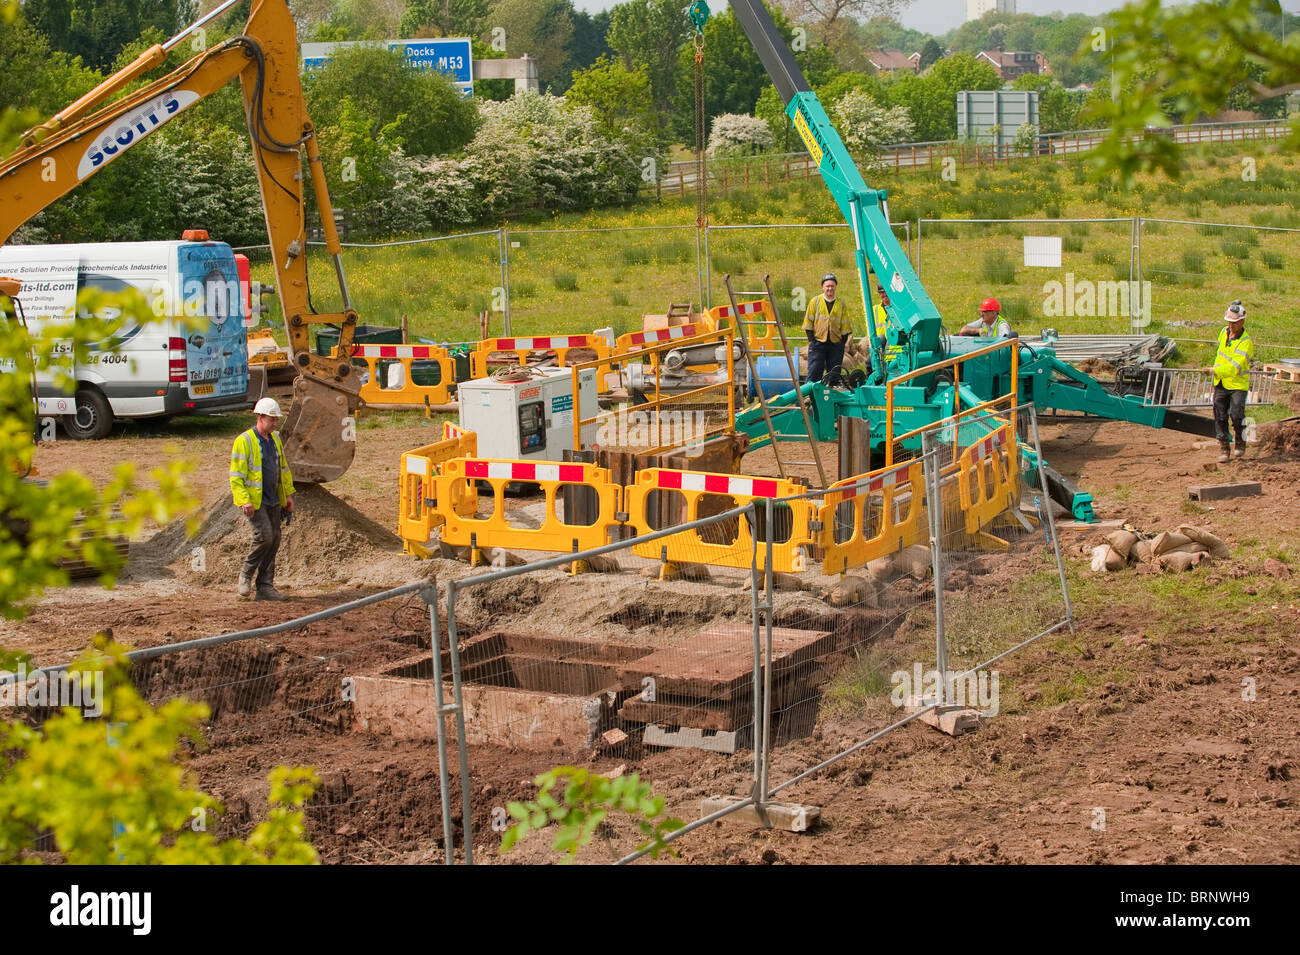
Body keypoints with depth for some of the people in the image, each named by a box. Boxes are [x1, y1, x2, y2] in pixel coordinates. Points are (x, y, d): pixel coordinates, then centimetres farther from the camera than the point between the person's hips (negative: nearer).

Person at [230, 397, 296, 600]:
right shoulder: (244, 441, -12)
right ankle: (246, 575, 3)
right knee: (264, 535, -18)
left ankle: (265, 587, 9)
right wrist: (244, 501, -22)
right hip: (254, 500, -7)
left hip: (272, 499, 7)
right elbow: (236, 474, -14)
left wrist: (288, 494, 18)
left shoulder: (275, 439, 11)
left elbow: (283, 467, 22)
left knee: (274, 541, 3)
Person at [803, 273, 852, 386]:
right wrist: (811, 339, -4)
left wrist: (843, 342, 3)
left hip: (836, 344, 2)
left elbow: (845, 325, 12)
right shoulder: (815, 301, 5)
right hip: (818, 342, -2)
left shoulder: (841, 303, 10)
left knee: (834, 376, 4)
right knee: (814, 373, -7)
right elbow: (808, 321, 5)